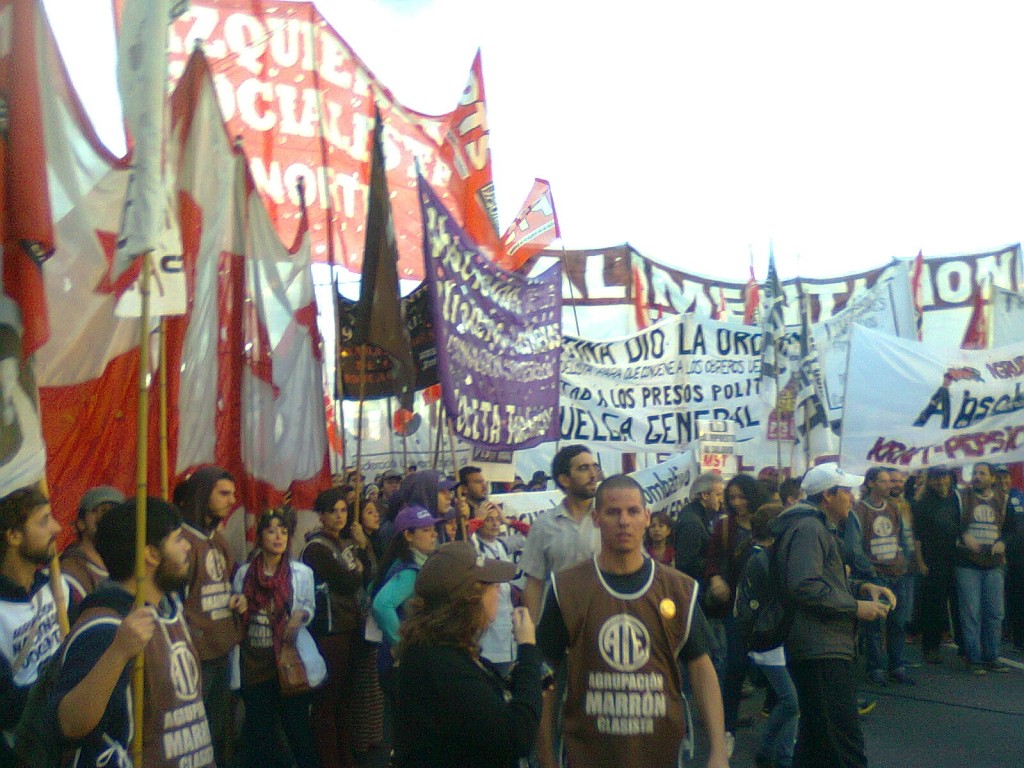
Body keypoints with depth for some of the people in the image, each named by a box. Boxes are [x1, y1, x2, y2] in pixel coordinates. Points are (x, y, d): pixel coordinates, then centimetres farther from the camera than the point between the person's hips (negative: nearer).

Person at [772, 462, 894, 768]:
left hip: (820, 651, 11)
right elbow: (804, 587, -25)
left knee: (815, 738, 19)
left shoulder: (817, 527, 21)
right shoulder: (808, 528, -14)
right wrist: (855, 607, -17)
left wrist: (862, 587, 14)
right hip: (822, 652, -11)